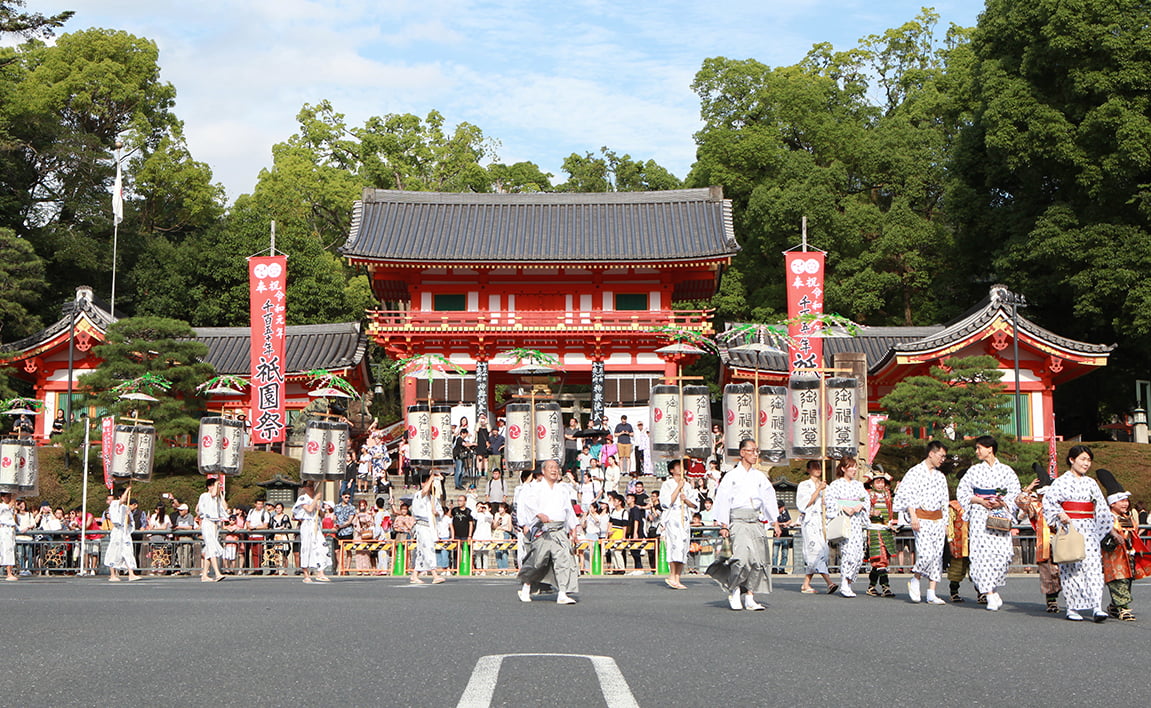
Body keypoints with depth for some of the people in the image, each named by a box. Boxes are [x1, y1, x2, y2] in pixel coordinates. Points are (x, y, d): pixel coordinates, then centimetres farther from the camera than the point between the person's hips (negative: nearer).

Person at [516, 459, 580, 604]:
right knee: (538, 559, -3)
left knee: (564, 558, -12)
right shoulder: (537, 488, 5)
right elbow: (528, 501, -12)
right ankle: (525, 586, 23)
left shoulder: (562, 491, 20)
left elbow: (569, 511, 26)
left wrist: (573, 529, 19)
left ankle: (563, 594, -17)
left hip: (560, 531, 4)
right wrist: (540, 514, -27)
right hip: (542, 530, -4)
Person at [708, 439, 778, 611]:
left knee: (758, 558, -2)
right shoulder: (732, 475, 2)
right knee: (743, 554, -20)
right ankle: (734, 593, -1)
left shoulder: (760, 477, 14)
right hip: (738, 520, -5)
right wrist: (723, 525, -7)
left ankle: (749, 598, 4)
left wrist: (774, 521, 8)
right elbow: (723, 500, -1)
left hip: (755, 521, 5)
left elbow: (769, 499, 16)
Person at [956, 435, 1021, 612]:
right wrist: (979, 501, -7)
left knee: (1002, 553, -11)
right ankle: (991, 595, -8)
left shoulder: (1006, 470, 8)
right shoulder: (974, 470, 9)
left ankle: (993, 589, 10)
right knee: (982, 553, -10)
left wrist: (1002, 503, -11)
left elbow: (1015, 493, 7)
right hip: (979, 516, 0)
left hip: (1000, 515, 0)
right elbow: (962, 492, 8)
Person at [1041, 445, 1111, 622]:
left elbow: (1102, 508, 19)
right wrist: (1060, 515, -21)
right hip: (1069, 528, -3)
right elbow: (1048, 501, -7)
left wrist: (1111, 527, 15)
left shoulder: (1091, 483, 14)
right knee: (1071, 567, -3)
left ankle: (1097, 607, -15)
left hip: (1088, 530, 4)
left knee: (1093, 565, -9)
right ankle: (1072, 608, 4)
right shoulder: (1062, 481, 1)